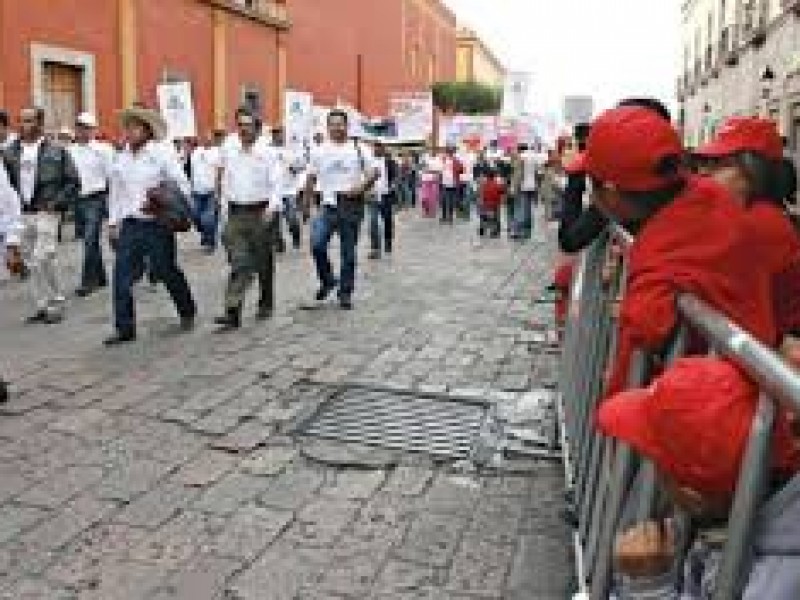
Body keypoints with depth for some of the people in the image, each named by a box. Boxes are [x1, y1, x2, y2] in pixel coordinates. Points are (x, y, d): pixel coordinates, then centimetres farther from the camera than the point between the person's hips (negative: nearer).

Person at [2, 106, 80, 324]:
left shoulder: (55, 151, -1)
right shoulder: (10, 152, 9)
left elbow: (73, 182, 1)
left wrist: (57, 203, -8)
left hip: (45, 212, -4)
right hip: (20, 214, 5)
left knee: (44, 259, -13)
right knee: (31, 262, 8)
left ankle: (55, 304, 2)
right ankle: (41, 306, 17)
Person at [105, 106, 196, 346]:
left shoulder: (161, 155, -5)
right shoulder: (121, 159, 9)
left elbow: (183, 186, -3)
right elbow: (116, 193, 16)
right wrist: (113, 222, 14)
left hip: (157, 224, -4)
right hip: (130, 225, 4)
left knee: (166, 271, 8)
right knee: (122, 275, -3)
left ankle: (187, 312, 32)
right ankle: (124, 329, 5)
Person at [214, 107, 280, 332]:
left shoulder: (267, 154, -4)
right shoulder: (228, 152, 8)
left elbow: (276, 184, -9)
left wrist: (272, 208, -23)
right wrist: (226, 201, 18)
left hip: (261, 212, -2)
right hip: (236, 214, 2)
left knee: (263, 262, 12)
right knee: (239, 263, -7)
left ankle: (266, 304, 31)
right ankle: (233, 312, -12)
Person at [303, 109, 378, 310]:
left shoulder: (358, 149, 3)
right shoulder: (319, 151, 7)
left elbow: (373, 173, 4)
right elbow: (311, 178, 12)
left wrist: (361, 188, -12)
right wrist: (307, 202, 6)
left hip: (351, 205, -1)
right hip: (328, 205, 1)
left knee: (348, 252, 4)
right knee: (317, 245, -15)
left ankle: (345, 293, 15)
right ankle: (327, 280, 9)